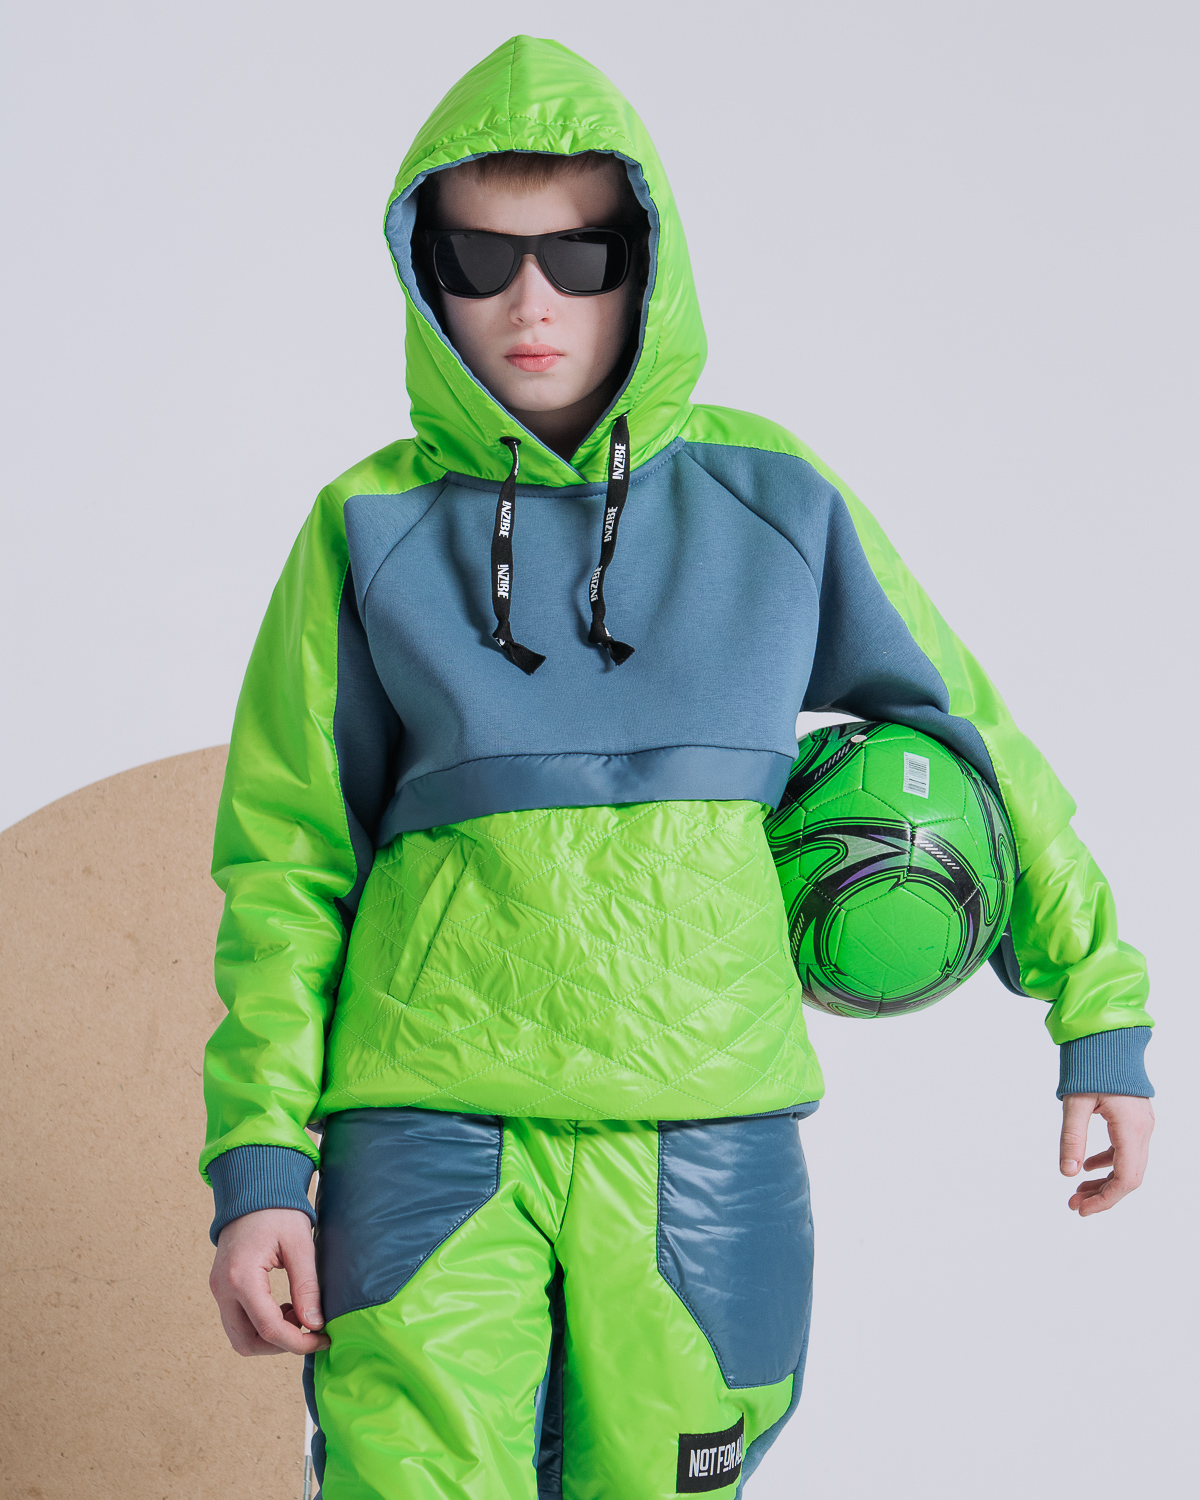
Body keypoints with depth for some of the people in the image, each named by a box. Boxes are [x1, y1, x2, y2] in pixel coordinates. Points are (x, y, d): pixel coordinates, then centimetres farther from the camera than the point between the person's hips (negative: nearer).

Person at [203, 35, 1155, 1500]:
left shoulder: (771, 494, 4)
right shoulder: (374, 525, 3)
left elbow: (967, 734, 13)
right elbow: (289, 863, 5)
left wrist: (1101, 1011, 13)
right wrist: (257, 1163, -2)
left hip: (702, 1121, 1)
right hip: (433, 1112, 0)